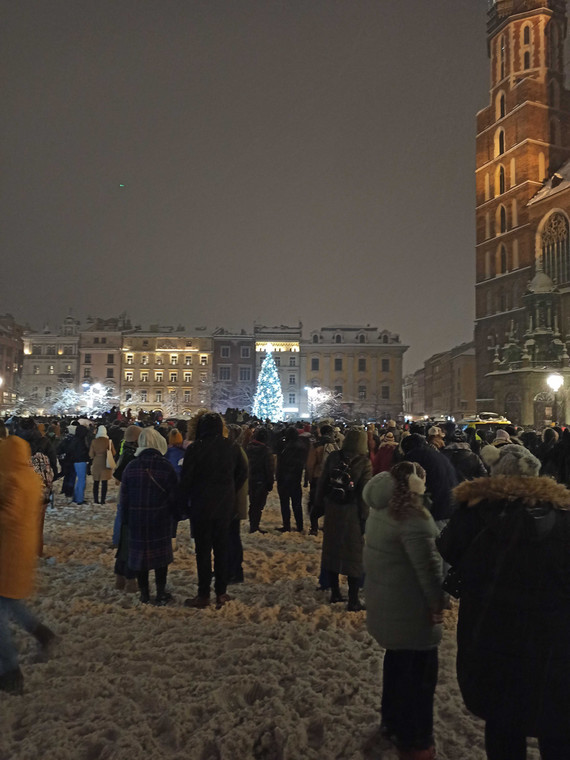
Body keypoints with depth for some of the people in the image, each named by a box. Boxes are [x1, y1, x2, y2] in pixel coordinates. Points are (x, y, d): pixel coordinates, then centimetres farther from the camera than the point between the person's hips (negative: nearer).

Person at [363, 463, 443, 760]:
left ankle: (392, 722, 40)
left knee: (397, 662, 24)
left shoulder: (380, 511, 3)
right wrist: (437, 602, -12)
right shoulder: (413, 518, -26)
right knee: (419, 672, 7)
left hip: (386, 602, 9)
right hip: (411, 608, -9)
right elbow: (428, 566, -24)